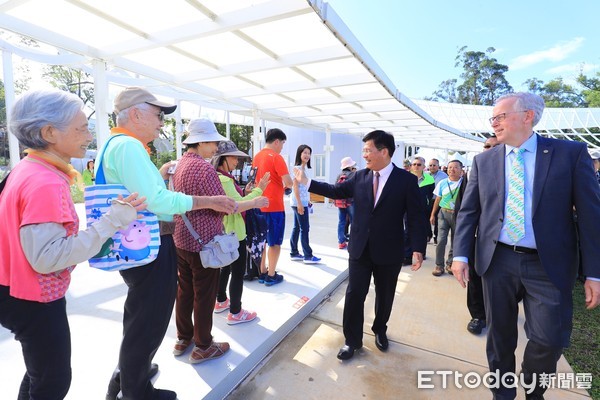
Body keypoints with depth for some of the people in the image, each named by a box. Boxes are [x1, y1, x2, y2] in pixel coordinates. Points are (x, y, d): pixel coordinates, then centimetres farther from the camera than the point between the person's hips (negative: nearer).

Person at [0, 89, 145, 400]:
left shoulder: (27, 169, 4)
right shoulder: (45, 183, -27)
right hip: (36, 302, -9)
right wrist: (113, 221, -34)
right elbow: (46, 258, -32)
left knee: (40, 374, 27)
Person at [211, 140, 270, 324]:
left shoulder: (218, 177, 11)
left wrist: (253, 192, 5)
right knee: (238, 272, 0)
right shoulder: (223, 179, -22)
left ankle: (221, 301, 37)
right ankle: (235, 313, 11)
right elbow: (238, 205, -22)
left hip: (225, 231, 10)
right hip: (233, 232, -10)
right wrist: (258, 190, -14)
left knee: (226, 267, 22)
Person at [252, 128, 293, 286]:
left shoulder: (257, 157, 9)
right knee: (274, 242, 4)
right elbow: (289, 183, -18)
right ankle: (271, 276, 13)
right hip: (274, 206, -7)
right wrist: (285, 184, 5)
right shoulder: (276, 157, -13)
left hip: (260, 205, 7)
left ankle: (262, 272, 24)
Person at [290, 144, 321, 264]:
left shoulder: (305, 168, 16)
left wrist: (307, 201, 17)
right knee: (304, 228, -5)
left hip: (303, 202, 9)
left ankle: (294, 253, 19)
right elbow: (295, 187, -16)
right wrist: (299, 203, -21)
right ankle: (308, 256, 2)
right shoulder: (297, 168, -11)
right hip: (299, 203, -9)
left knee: (297, 228, 11)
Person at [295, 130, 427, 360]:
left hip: (389, 251, -2)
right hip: (360, 248, 2)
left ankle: (380, 330, 43)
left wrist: (418, 249, -14)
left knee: (385, 296, 17)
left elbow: (416, 217, -8)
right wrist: (306, 183, 5)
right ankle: (352, 340, 23)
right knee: (354, 294, 5)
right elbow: (336, 191, 9)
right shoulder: (359, 177, 1)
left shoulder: (406, 180, -8)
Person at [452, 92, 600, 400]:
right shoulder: (484, 161, 4)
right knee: (500, 335, 13)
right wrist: (461, 254, -5)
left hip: (548, 266, -1)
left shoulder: (571, 153, -1)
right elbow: (468, 211, 4)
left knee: (550, 339, 3)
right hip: (497, 261, 2)